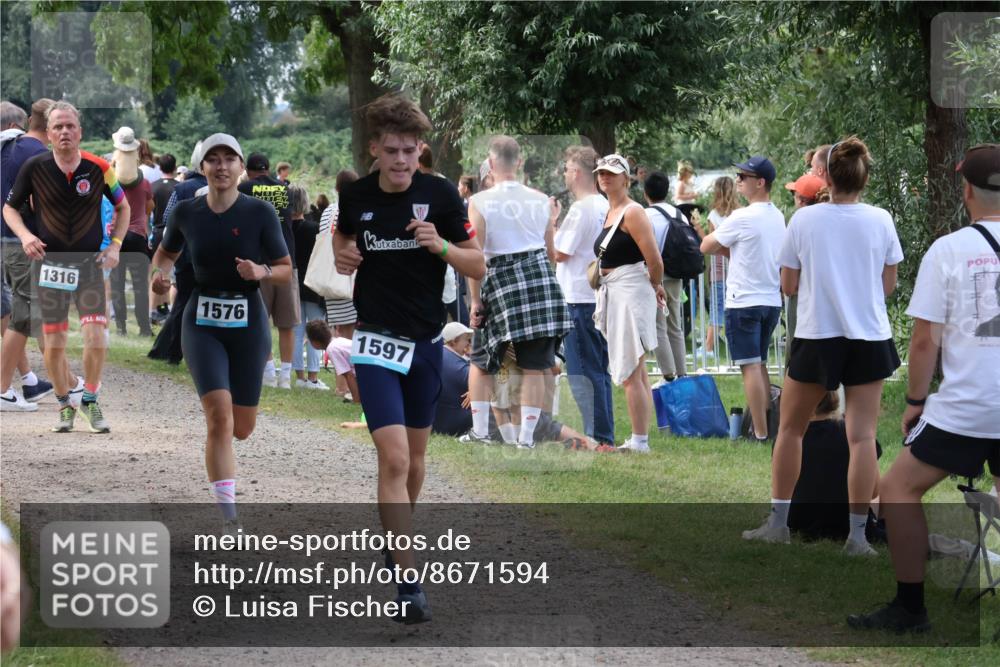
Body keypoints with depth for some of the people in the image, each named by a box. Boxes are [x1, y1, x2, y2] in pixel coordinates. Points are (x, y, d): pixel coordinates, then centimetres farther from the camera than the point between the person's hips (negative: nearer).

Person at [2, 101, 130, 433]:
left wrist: (115, 245, -1)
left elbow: (123, 206, 11)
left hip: (90, 263, 0)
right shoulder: (34, 167, -6)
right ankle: (64, 405, 22)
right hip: (48, 262, 0)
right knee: (54, 341, 3)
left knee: (96, 337, -10)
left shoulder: (99, 168, -5)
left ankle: (90, 400, 10)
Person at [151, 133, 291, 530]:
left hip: (248, 323, 0)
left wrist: (261, 272, -22)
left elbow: (286, 271, -1)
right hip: (202, 323, 0)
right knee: (220, 416, -19)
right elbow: (167, 252, 19)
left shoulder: (260, 213, -7)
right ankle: (228, 518, -16)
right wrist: (160, 274, -3)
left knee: (242, 429, 7)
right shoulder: (186, 213, 0)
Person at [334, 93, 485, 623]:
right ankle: (407, 580, -14)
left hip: (427, 340, 2)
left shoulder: (440, 195, -8)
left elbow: (478, 268, -6)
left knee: (415, 454, 16)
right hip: (377, 340, -2)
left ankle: (400, 533, 42)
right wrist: (343, 255, -5)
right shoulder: (355, 195, -5)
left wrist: (440, 245, -24)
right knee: (393, 458, -14)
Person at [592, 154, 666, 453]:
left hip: (631, 293, -10)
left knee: (630, 374, -10)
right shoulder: (610, 212, 15)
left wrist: (655, 286, 0)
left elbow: (655, 261, -17)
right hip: (613, 294, 10)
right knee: (636, 372, 13)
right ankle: (640, 439, 18)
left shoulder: (632, 212, -13)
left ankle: (639, 441, -8)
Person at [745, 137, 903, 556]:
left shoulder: (804, 220, -6)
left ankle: (778, 522, 18)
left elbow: (789, 285, -1)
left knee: (790, 429, 16)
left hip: (816, 338, 0)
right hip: (869, 339, 0)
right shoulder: (880, 221, -4)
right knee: (862, 435, 0)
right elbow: (888, 285, 3)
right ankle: (857, 534, -5)